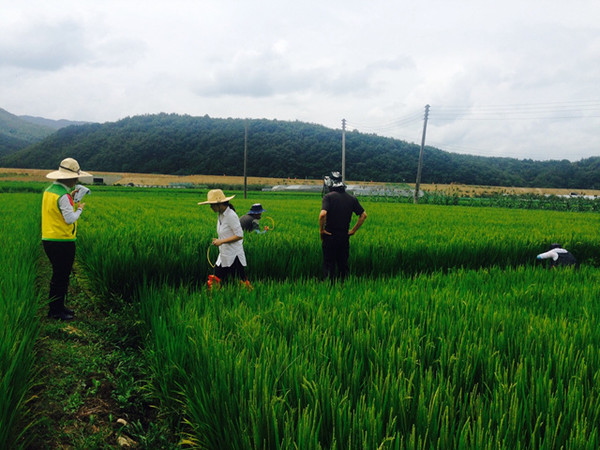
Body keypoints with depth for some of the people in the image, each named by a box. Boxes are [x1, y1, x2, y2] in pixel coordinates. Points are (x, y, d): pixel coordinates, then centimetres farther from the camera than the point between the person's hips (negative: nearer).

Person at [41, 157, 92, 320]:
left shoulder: (49, 190, 10)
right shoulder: (62, 196, -19)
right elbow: (70, 219, -22)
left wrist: (70, 197, 17)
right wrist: (79, 209, -4)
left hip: (48, 240, 10)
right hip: (62, 242, -9)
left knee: (59, 275, 19)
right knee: (60, 277, 1)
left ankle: (58, 307, 28)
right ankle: (55, 311, 10)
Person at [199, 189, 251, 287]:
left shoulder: (231, 215, -17)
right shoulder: (221, 215, 9)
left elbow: (239, 236, -19)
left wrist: (221, 241, -20)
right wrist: (218, 240, 6)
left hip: (234, 257, -9)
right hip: (223, 256, 9)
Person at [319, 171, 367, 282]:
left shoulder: (328, 196, -11)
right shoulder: (352, 198, 5)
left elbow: (322, 214, -26)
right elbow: (363, 215, 8)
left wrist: (321, 229, -11)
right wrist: (353, 230, 12)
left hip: (330, 236, -4)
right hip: (345, 236, 4)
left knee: (329, 265, 3)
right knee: (343, 265, 15)